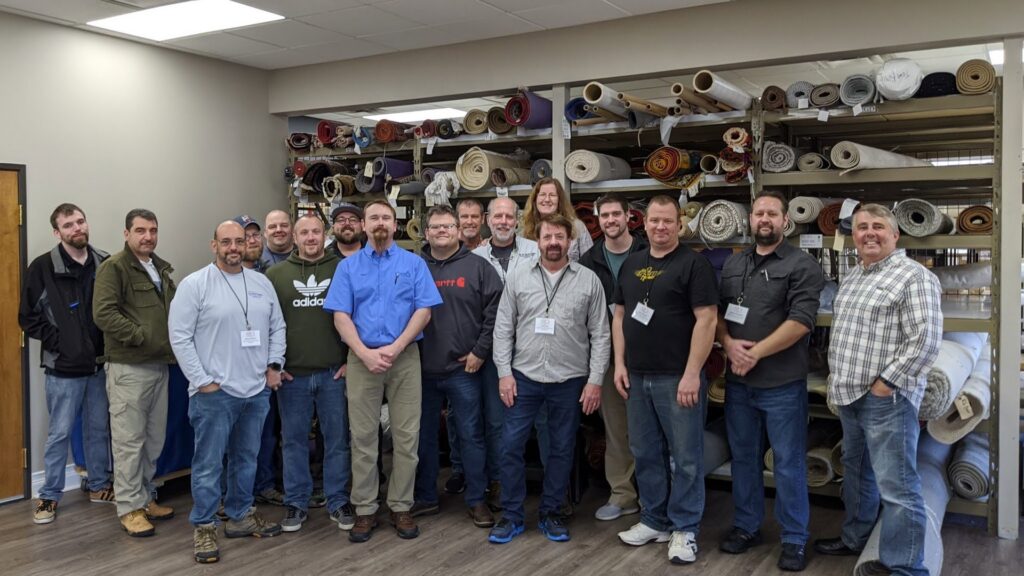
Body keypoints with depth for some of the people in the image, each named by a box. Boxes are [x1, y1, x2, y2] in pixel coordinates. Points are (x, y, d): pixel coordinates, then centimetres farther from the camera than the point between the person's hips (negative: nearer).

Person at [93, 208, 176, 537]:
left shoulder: (162, 269, 16)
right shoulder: (114, 267, -7)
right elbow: (103, 314, -18)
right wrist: (142, 336, -20)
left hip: (160, 365, 7)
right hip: (129, 368, -7)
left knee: (154, 439, 13)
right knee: (129, 440, -1)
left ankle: (146, 497, 26)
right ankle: (130, 507, 8)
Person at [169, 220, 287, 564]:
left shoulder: (262, 284, 9)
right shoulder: (194, 284, -7)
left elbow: (277, 327, 14)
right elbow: (180, 336, -10)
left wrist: (274, 365, 3)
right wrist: (202, 381, -12)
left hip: (257, 391, 5)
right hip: (214, 393, -5)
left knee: (246, 459, 16)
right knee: (209, 464, 1)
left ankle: (240, 516, 31)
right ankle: (203, 528, 13)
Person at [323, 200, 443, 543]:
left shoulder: (414, 264, 6)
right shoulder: (348, 266, 8)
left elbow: (423, 311, -2)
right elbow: (341, 316, 0)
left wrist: (395, 348, -14)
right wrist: (366, 353, -14)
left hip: (405, 357, 0)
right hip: (361, 358, 1)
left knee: (406, 436, 2)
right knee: (363, 436, 5)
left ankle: (401, 508, 15)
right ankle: (365, 510, 15)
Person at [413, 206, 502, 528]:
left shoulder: (477, 266, 0)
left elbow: (495, 311, -4)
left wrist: (480, 351, -8)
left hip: (463, 369, -2)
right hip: (423, 369, 3)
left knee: (471, 435, 4)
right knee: (424, 436, 13)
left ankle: (476, 500, 17)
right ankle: (425, 498, 27)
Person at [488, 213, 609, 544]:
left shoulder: (588, 280, -1)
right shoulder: (518, 276, 2)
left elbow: (600, 334, 0)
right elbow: (503, 327, 2)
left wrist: (595, 380, -5)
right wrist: (504, 372, -4)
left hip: (570, 380, 0)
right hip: (524, 377, 1)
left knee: (562, 449, 10)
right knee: (511, 446, 3)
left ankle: (550, 513, 26)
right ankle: (512, 515, 18)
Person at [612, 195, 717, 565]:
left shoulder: (693, 264, -7)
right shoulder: (631, 264, 12)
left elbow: (706, 319, -13)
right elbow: (619, 316, 16)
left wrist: (692, 374, -18)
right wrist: (619, 363, 7)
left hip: (678, 378, -6)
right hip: (637, 377, 6)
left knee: (685, 456, 3)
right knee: (645, 453, 14)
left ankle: (685, 528, 15)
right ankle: (655, 520, 28)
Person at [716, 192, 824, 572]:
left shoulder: (802, 265, -6)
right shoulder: (733, 264, 11)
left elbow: (800, 321, -16)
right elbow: (716, 311, 11)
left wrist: (755, 353, -15)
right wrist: (729, 344, -8)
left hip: (782, 383, -5)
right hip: (738, 381, 5)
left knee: (788, 463, 4)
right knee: (743, 457, 15)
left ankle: (794, 539, 18)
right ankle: (746, 526, 30)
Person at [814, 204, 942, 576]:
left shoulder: (914, 276, -11)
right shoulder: (851, 278, 15)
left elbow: (925, 341, -19)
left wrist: (886, 383, -18)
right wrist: (836, 377, 15)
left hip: (886, 399, -9)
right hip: (849, 395, 9)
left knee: (897, 488, -4)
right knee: (856, 473, 22)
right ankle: (854, 539, 39)